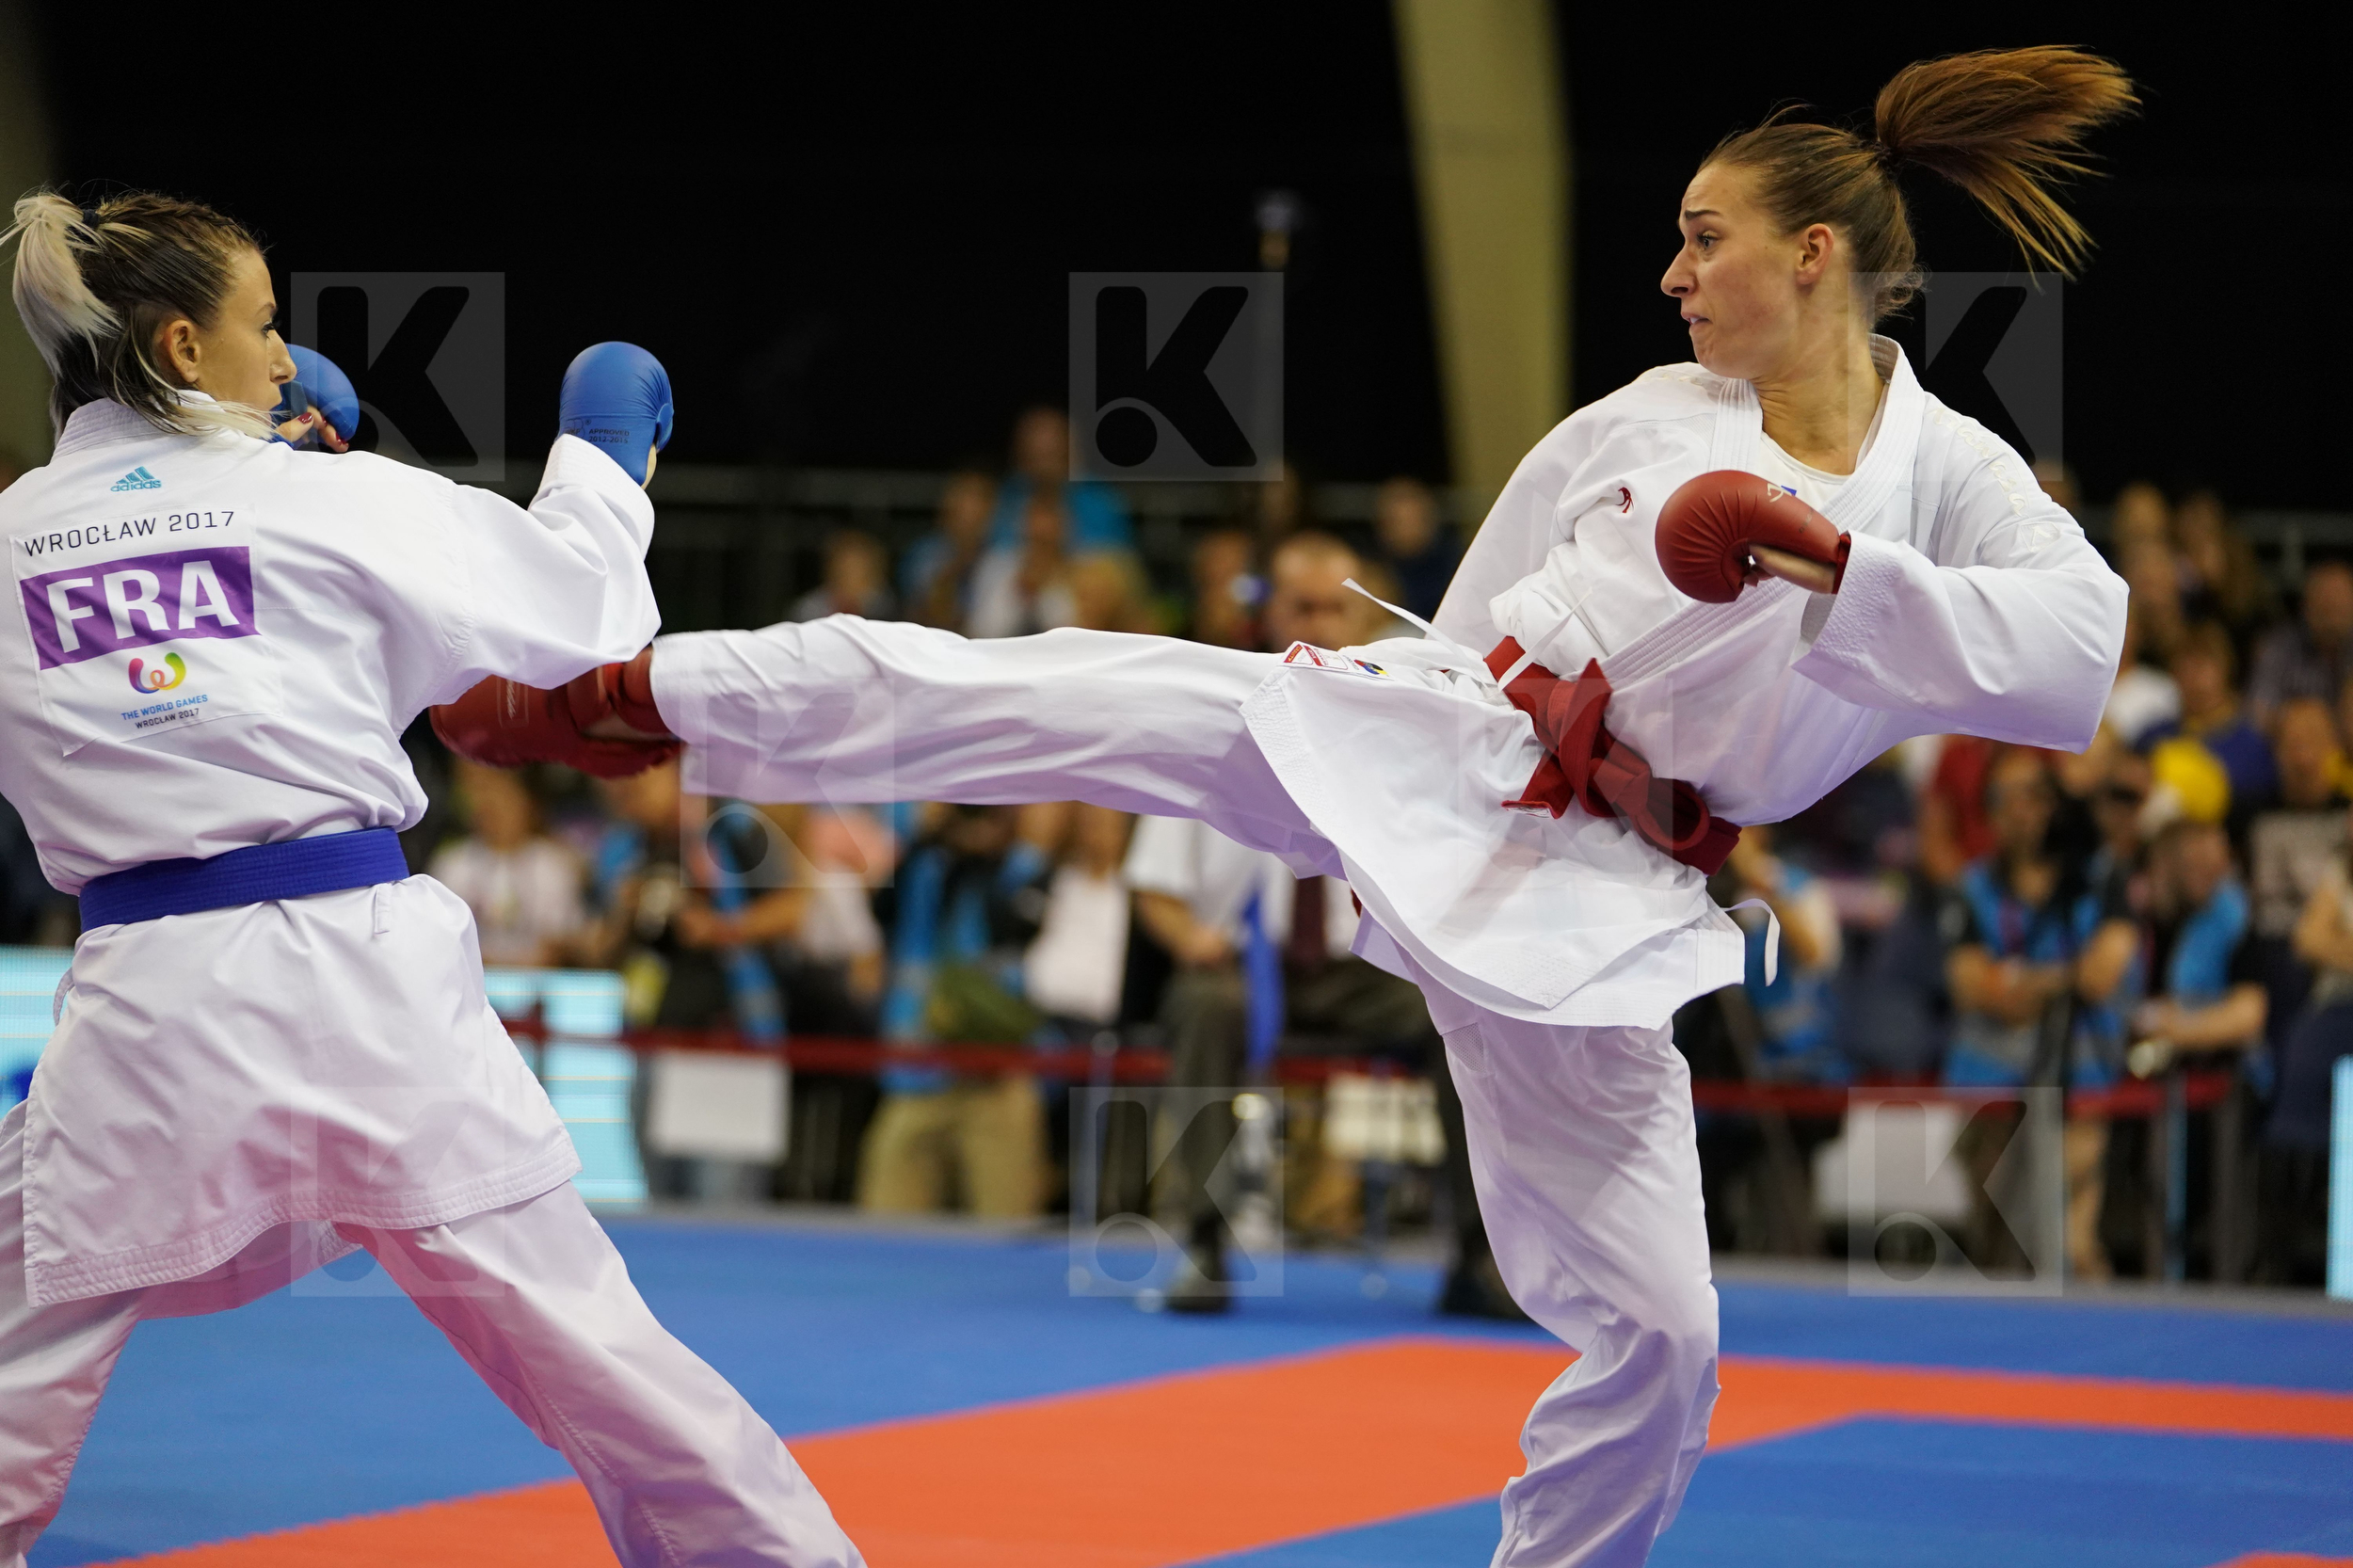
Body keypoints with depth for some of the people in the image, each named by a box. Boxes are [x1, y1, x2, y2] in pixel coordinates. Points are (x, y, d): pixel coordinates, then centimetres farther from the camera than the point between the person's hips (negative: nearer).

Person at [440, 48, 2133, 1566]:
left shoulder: (1956, 481, -5)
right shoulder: (1641, 421, 5)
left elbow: (2078, 658, -24)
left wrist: (1833, 561, -29)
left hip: (1585, 897, -2)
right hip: (1415, 747, 2)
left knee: (1653, 1325, -5)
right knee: (1052, 695, -11)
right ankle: (633, 692, 0)